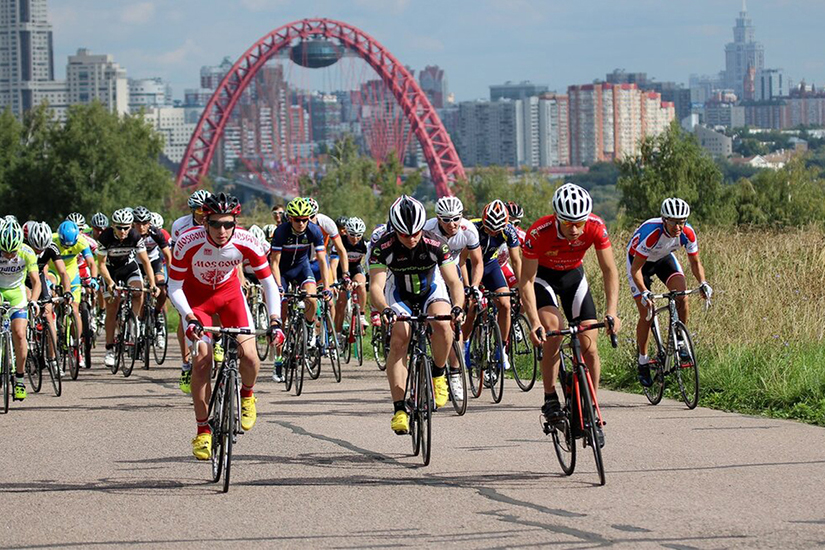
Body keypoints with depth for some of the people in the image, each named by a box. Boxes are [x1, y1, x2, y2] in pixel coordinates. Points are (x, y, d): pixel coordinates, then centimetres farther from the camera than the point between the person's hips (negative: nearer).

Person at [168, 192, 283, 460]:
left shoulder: (246, 242, -28)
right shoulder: (188, 243, -32)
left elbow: (268, 282, -17)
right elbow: (174, 287, -22)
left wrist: (274, 320, -29)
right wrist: (190, 319, -36)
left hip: (229, 292, 2)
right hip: (195, 296, -1)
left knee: (248, 354, -16)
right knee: (201, 360, -15)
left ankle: (247, 396, 19)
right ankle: (203, 430, -1)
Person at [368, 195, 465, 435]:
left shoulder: (436, 244, -28)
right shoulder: (383, 248, -28)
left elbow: (454, 282, -29)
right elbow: (376, 285, -35)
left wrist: (457, 307, -50)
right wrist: (385, 309, -56)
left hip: (431, 288, 0)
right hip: (399, 294, 0)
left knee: (442, 324, -31)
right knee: (398, 340, -21)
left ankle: (439, 374, -5)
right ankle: (400, 409, -18)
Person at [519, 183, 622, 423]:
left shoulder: (596, 227, -28)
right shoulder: (538, 232, -34)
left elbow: (609, 270, -21)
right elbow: (526, 280, -30)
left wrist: (612, 313, -33)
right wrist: (534, 322, -40)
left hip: (573, 276, 3)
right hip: (542, 276, -3)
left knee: (589, 348, -6)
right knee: (553, 331, -28)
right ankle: (550, 399, -16)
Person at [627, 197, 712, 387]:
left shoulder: (687, 233, -26)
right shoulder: (652, 233, -39)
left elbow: (695, 262, -11)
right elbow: (636, 269, -33)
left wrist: (703, 283, -28)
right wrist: (644, 293, -46)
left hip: (664, 258, 4)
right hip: (639, 260, -4)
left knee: (682, 294, -22)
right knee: (646, 313, -10)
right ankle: (643, 362, 4)